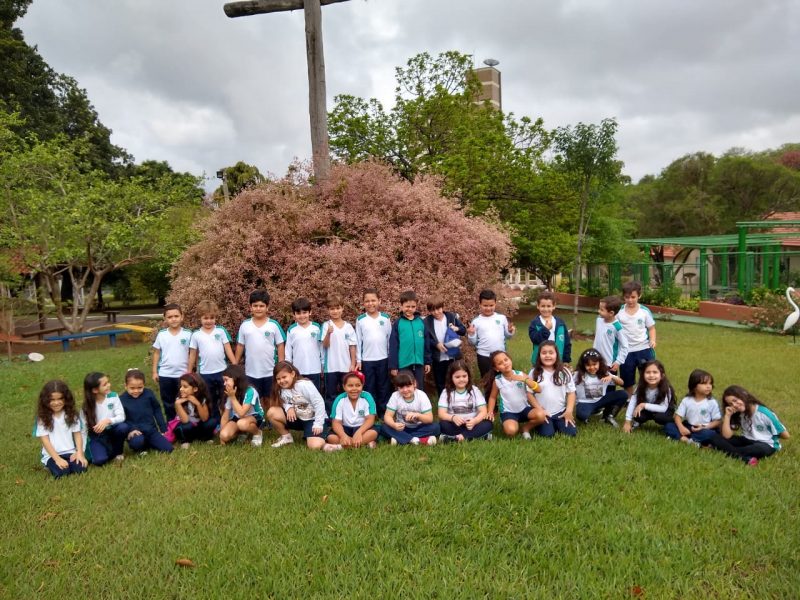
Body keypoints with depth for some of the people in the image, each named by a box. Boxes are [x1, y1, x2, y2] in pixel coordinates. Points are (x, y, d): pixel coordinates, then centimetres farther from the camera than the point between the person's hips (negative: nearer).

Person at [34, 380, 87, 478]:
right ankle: (52, 465, 4)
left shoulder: (71, 414, 3)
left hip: (70, 452, 2)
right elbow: (45, 440, -7)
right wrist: (57, 459, -16)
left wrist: (80, 453, -12)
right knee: (61, 472, -29)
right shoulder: (43, 417, -4)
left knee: (81, 468, -25)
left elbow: (77, 434, 4)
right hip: (51, 455, -2)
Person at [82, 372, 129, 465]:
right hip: (96, 436, -2)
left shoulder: (113, 396, -10)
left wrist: (108, 420, -36)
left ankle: (118, 450, -2)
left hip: (111, 431, 2)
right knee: (99, 460, -28)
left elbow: (121, 417, -16)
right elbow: (84, 427, -8)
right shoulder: (88, 404, -11)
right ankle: (111, 450, 7)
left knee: (123, 427, -33)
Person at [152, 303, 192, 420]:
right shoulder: (161, 334, -1)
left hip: (182, 374, -2)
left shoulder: (188, 334, -5)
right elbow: (156, 353, 6)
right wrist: (154, 371, 4)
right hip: (165, 374, 2)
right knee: (168, 403, 13)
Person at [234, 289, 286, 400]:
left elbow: (280, 346, -1)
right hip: (251, 373, 1)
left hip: (270, 372, -1)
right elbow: (240, 346, 6)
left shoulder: (274, 325, -4)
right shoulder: (245, 325, 1)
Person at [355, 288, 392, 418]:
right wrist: (358, 360, -1)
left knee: (384, 388, 8)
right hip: (367, 360, 0)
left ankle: (384, 413, 19)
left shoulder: (386, 318, -1)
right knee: (369, 389, 7)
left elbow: (390, 339, 4)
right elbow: (358, 341, 1)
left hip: (383, 359, 1)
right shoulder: (360, 320, -2)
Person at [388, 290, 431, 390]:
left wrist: (428, 361, 7)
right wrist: (393, 366, -5)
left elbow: (426, 343, 8)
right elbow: (393, 346, -3)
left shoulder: (421, 322, 3)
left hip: (419, 363, 2)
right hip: (403, 364, -2)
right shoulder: (398, 323, -4)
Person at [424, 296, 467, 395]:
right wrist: (436, 344, -22)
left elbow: (464, 330, 5)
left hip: (454, 357, 0)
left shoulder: (452, 316, -2)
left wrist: (457, 329, -16)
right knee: (440, 384, 12)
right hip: (437, 359, 0)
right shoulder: (427, 321, -5)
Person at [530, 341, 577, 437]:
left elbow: (571, 392, 4)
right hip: (543, 413, -2)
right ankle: (539, 424, 13)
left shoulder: (564, 372, 1)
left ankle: (556, 424, 17)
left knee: (571, 433, -12)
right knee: (547, 434, -20)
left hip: (561, 412, 2)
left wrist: (569, 411, -6)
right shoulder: (534, 373, -4)